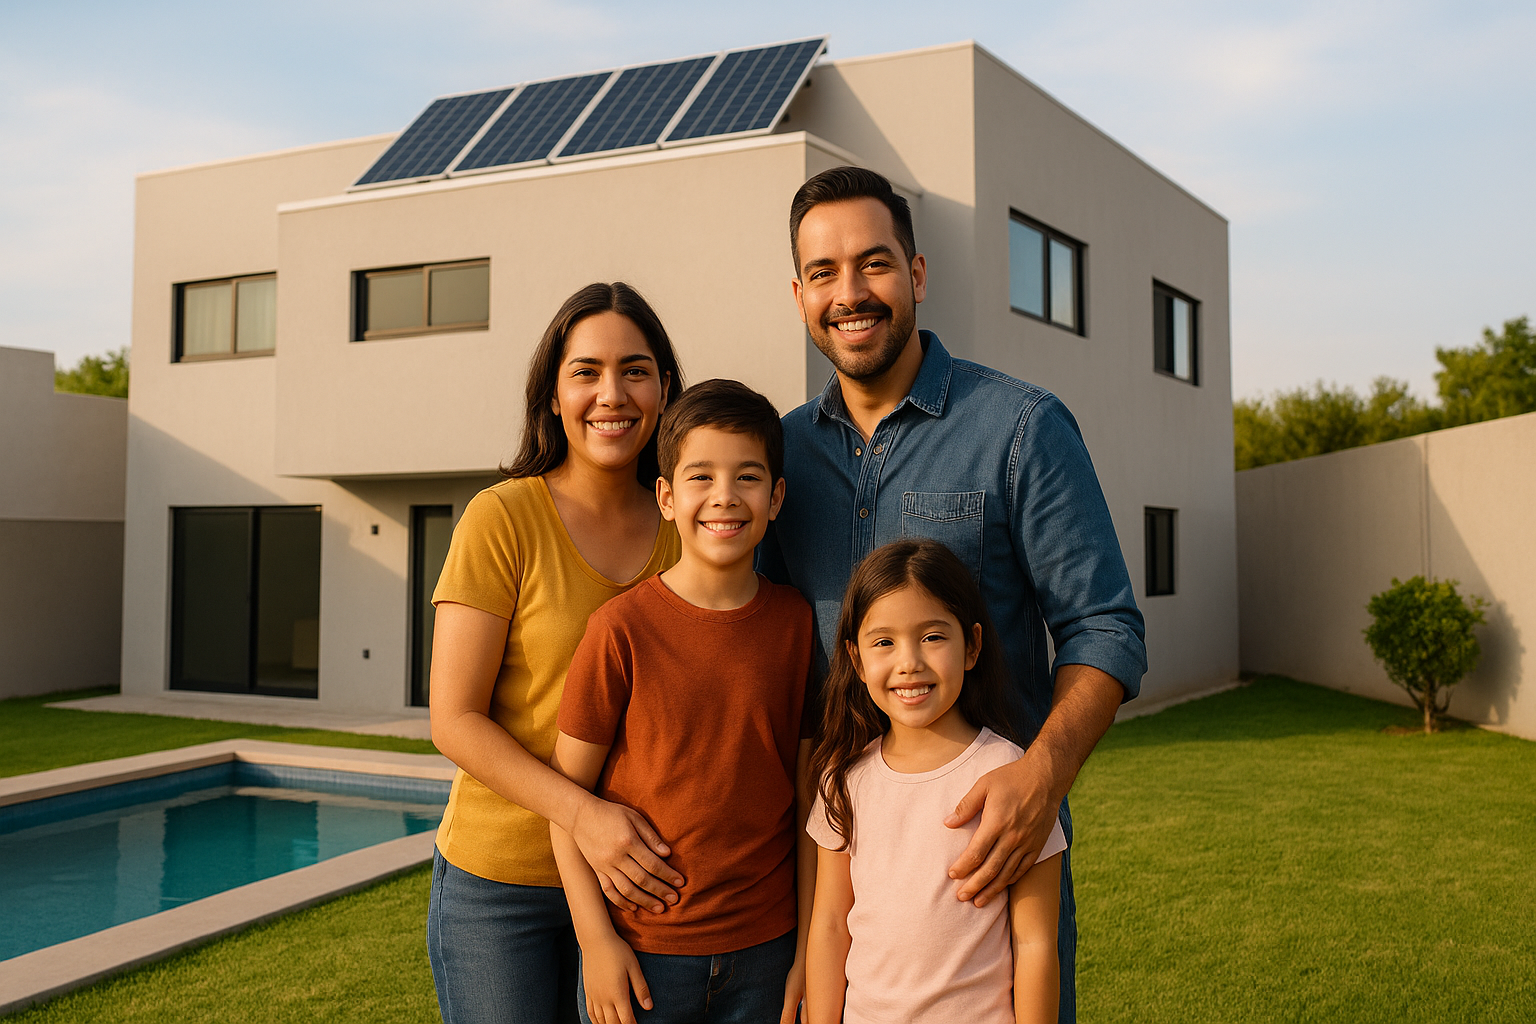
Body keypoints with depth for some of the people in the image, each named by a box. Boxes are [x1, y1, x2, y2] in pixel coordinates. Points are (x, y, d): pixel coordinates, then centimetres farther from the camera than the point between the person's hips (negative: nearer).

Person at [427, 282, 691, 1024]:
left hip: (636, 879, 4)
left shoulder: (685, 530, 1)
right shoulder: (502, 520, -11)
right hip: (501, 881, -3)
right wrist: (582, 814, -23)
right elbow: (455, 721, -12)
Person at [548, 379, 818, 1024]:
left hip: (762, 950, 2)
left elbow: (807, 796, 2)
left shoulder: (795, 623, -2)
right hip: (641, 953, -2)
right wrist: (595, 939, -8)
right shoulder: (622, 627, -10)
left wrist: (809, 948, 3)